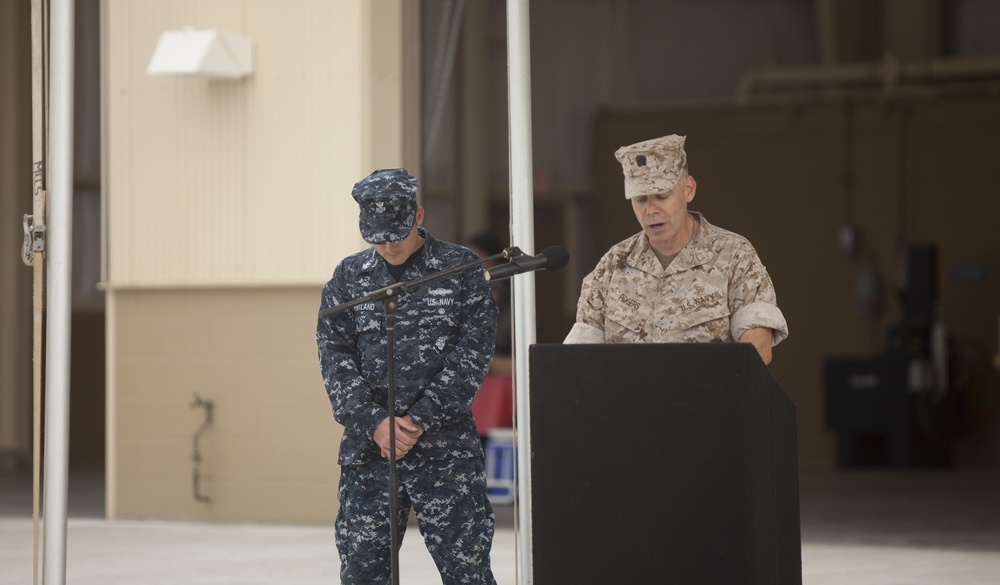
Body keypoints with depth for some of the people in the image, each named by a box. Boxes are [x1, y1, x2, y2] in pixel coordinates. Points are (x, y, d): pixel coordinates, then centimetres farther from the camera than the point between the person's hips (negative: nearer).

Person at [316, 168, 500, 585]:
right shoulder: (348, 277, 10)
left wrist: (419, 419, -11)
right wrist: (374, 422, -10)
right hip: (368, 447, 3)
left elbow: (472, 352, -4)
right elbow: (335, 358, 4)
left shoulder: (461, 269, 2)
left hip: (445, 446, -3)